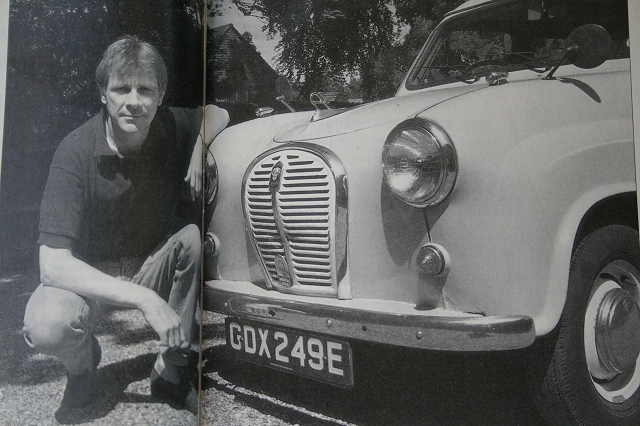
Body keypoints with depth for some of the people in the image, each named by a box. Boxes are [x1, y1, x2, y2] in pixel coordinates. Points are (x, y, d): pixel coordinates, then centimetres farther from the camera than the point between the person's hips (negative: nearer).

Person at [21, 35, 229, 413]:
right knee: (45, 326, -33)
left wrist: (201, 147, -15)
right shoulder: (76, 152, -24)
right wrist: (143, 299, -37)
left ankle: (171, 370, -10)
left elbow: (219, 113, 9)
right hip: (88, 276, -3)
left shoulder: (172, 126, -13)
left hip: (152, 265, 3)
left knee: (195, 236, -27)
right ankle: (84, 360, 7)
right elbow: (53, 265, -29)